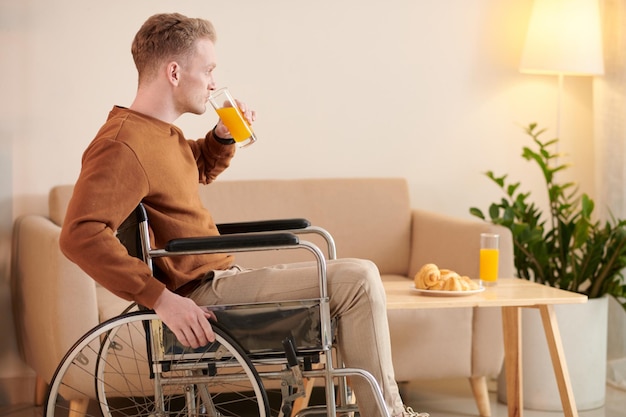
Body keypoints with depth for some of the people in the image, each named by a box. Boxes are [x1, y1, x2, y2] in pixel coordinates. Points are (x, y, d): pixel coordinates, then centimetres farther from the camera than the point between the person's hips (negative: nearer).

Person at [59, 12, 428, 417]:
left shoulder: (162, 132, 12)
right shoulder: (121, 145, -19)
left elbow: (201, 170, 34)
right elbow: (80, 235, -31)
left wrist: (223, 137, 11)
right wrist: (161, 298, -33)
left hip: (221, 277, 11)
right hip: (202, 295, -11)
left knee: (358, 279, 16)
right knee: (357, 279, -14)